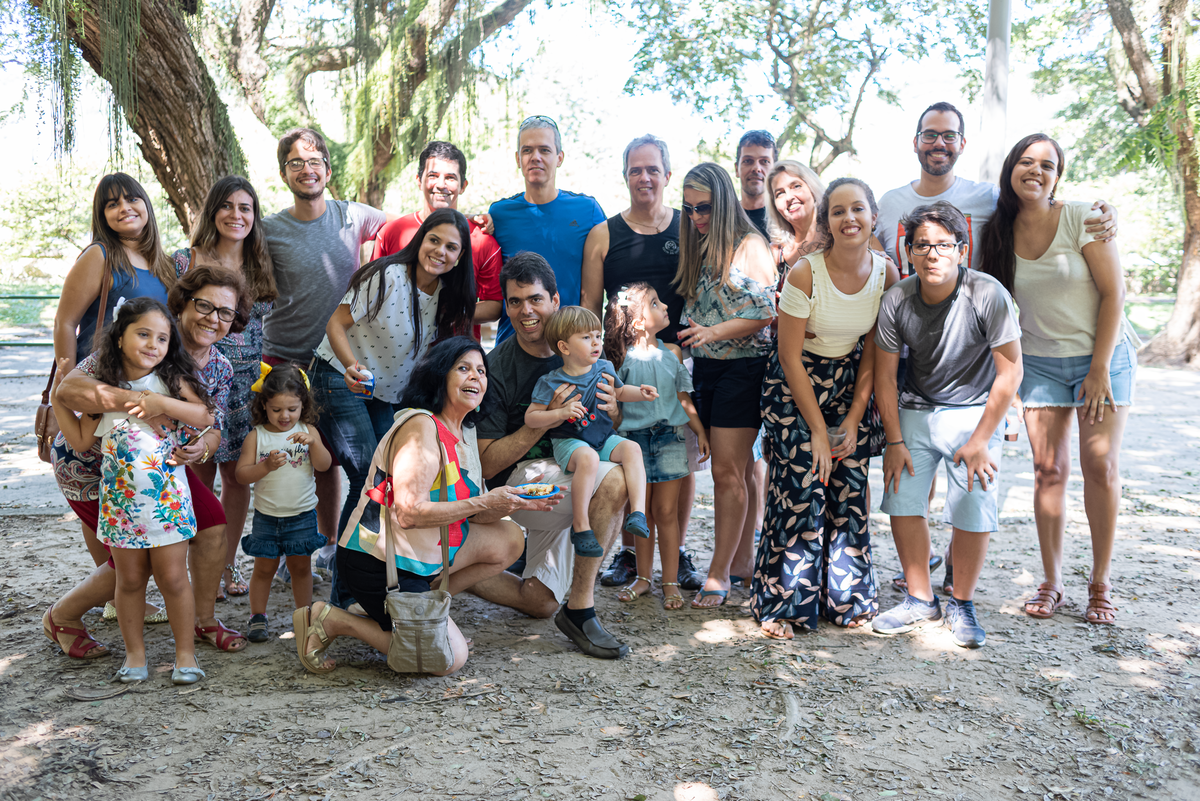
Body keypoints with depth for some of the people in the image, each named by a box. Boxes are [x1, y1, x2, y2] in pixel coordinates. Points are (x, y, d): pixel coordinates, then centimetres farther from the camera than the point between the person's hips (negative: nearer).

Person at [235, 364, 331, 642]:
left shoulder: (307, 431, -2)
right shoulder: (256, 436, -6)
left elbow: (324, 465, -11)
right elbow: (242, 474, -9)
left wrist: (313, 442, -27)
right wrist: (266, 466, -26)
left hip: (303, 515, 1)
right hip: (266, 515, -1)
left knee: (301, 567, 12)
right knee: (264, 567, 8)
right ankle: (258, 617, 22)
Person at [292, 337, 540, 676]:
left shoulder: (464, 432, 11)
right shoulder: (420, 426, -18)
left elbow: (472, 513, 9)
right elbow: (410, 513, -26)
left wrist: (515, 501, -9)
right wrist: (485, 501, -21)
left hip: (421, 557, 9)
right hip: (377, 563, -9)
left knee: (508, 538, 5)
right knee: (450, 657, -11)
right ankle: (329, 619, -2)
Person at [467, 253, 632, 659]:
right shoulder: (498, 368, -15)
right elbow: (487, 464, -17)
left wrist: (611, 412, -14)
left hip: (570, 480, 6)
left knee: (540, 603, 5)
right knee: (613, 481, -31)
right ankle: (580, 610, -19)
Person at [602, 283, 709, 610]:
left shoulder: (671, 352, 5)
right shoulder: (624, 357, -4)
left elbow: (683, 397, 10)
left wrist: (699, 430, 8)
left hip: (670, 438, 1)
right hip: (635, 439, -1)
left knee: (666, 511, 3)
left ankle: (670, 581, 13)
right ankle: (643, 576, 23)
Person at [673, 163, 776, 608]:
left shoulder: (749, 245, -6)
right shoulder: (697, 248, 15)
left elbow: (766, 312, -13)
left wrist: (715, 331, -20)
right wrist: (690, 339, 6)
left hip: (742, 367, -7)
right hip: (705, 367, 7)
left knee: (727, 471, -7)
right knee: (739, 468, 12)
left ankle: (718, 574, -3)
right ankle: (743, 558, 20)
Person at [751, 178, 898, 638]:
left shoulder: (886, 273, -6)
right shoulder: (805, 274, -19)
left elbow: (873, 353, 0)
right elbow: (790, 357, -15)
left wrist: (854, 418, -6)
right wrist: (817, 429, -14)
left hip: (849, 383, 4)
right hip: (795, 386, -4)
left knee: (850, 488, -1)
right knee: (801, 490, -11)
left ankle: (846, 598, 15)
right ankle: (783, 602, 4)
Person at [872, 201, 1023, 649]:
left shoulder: (988, 296, -21)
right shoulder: (896, 300, -13)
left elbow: (1010, 372, -15)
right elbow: (884, 374, -3)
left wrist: (980, 441, -14)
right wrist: (894, 441, -4)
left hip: (973, 412, -3)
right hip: (915, 409, 3)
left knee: (974, 513, -9)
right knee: (903, 502, -2)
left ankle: (962, 605, 12)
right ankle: (921, 601, 16)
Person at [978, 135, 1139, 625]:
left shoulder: (1082, 219, -10)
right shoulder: (998, 234, 0)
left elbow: (1113, 292, -11)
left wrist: (1100, 369, -14)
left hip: (1103, 356, -2)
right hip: (1039, 362, 3)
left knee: (1100, 465, -4)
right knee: (1049, 469, -1)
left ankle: (1100, 584, 8)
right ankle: (1051, 584, 9)